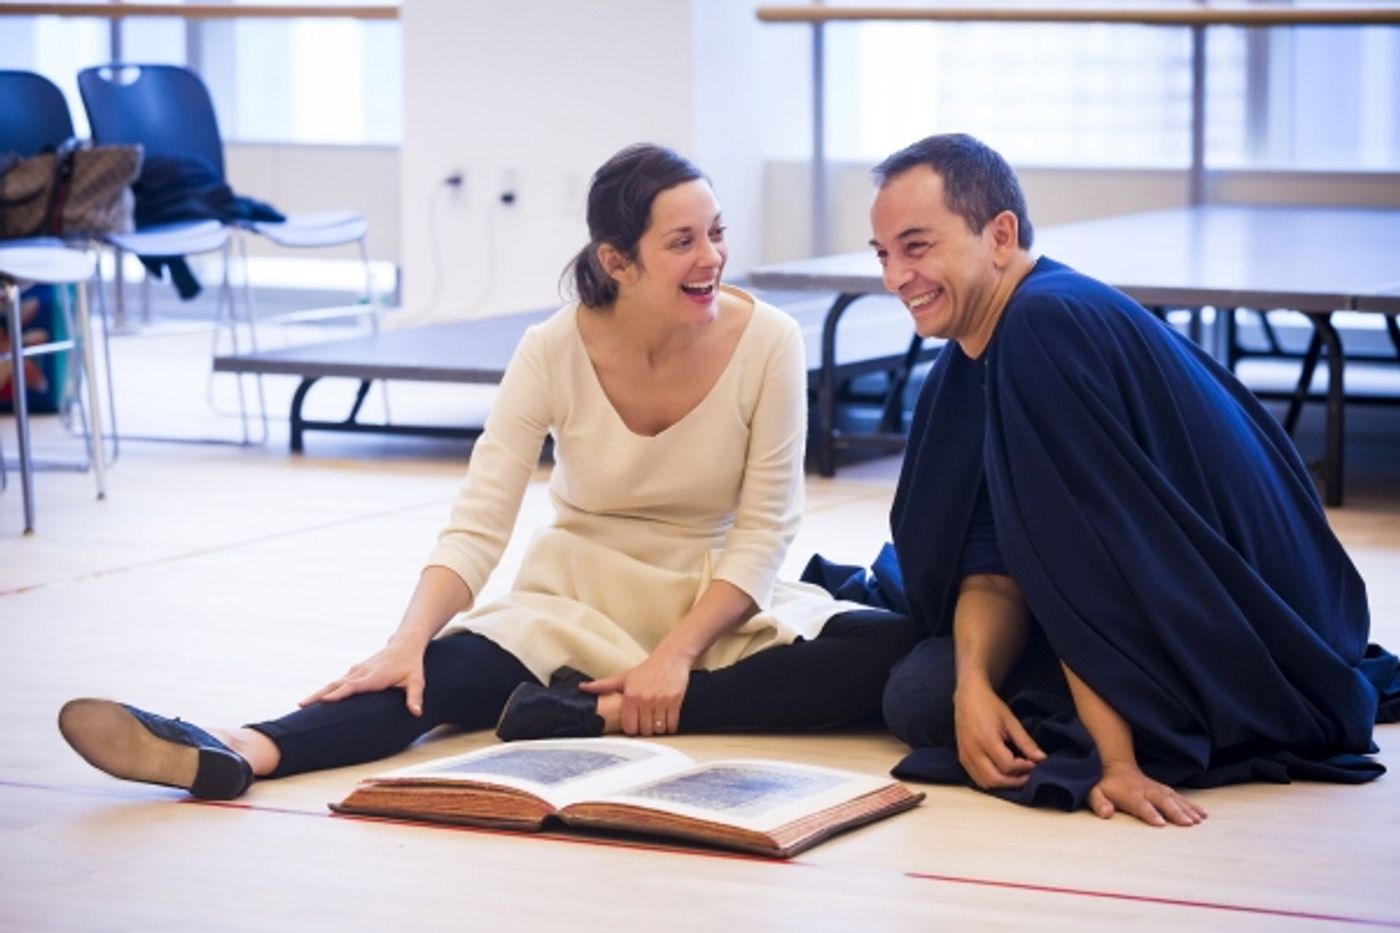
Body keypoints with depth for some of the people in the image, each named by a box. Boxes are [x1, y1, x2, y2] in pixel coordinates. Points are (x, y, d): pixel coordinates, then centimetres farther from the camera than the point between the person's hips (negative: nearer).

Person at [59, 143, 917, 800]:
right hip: (576, 599, -1)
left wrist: (678, 652, -24)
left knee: (892, 653, -29)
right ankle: (234, 753, -54)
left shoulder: (767, 342, -14)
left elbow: (765, 529, -11)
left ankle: (598, 715, -33)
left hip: (717, 603, 1)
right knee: (448, 672, -32)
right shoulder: (555, 352, -13)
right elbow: (477, 525, -18)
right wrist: (407, 643, -35)